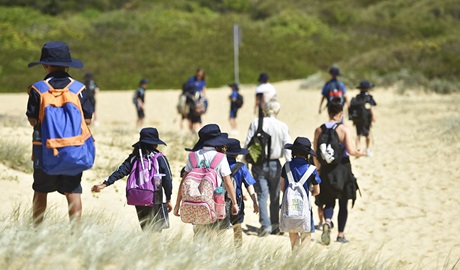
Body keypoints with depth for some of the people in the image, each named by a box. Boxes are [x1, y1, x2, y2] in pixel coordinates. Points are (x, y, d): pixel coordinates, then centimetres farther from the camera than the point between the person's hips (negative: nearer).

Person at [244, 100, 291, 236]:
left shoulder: (256, 123, -6)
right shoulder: (283, 127, -4)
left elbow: (248, 144, -5)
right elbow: (287, 149, -3)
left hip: (259, 164, -1)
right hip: (275, 164, 1)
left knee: (262, 195, -2)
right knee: (275, 196, 15)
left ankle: (265, 225, -16)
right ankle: (275, 224, 22)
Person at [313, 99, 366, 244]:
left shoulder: (319, 130, -2)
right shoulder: (344, 129, -11)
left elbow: (316, 154, 0)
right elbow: (351, 151, -18)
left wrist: (318, 169, 15)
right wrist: (360, 153, 3)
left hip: (326, 169, 2)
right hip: (342, 168, -2)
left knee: (328, 201, 13)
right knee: (343, 203, 12)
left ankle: (327, 222, -17)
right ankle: (341, 235, 15)